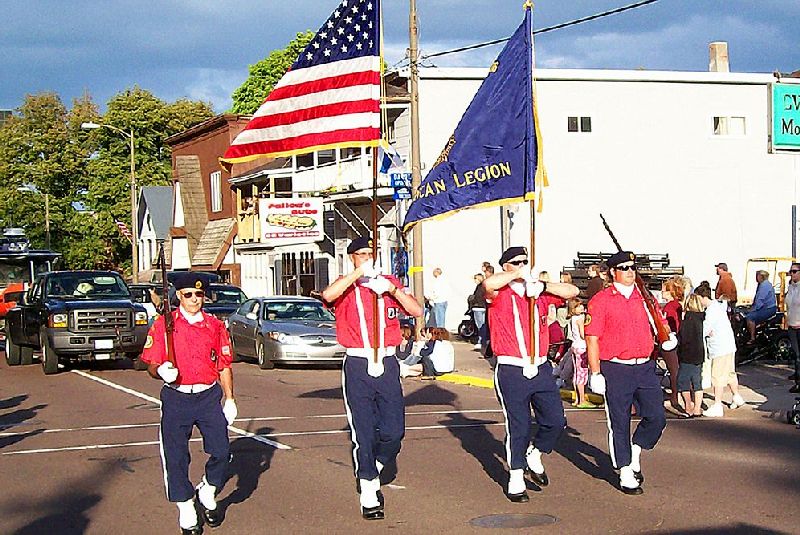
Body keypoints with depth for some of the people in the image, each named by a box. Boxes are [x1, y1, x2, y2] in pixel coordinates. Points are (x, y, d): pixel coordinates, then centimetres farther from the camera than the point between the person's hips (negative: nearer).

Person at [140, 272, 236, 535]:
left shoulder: (215, 325, 9)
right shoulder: (163, 324, 1)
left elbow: (224, 367, 12)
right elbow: (151, 364, 1)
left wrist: (229, 399, 5)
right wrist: (161, 371, -22)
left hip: (209, 396, 2)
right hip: (176, 397, -2)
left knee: (221, 452, -5)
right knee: (175, 457, -2)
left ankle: (207, 494, 24)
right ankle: (186, 512, 15)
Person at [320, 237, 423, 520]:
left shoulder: (389, 283, 13)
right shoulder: (346, 286, 4)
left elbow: (417, 311, 3)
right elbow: (328, 295, -21)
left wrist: (393, 289, -10)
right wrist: (359, 273, -18)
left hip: (387, 364, 3)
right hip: (358, 366, -3)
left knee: (394, 431, 0)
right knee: (363, 431, -3)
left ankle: (372, 471, 27)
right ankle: (368, 494, 5)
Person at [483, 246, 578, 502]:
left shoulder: (539, 292, 12)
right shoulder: (499, 295, -3)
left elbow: (571, 291, 5)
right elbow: (488, 284, -27)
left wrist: (544, 286, -10)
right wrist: (519, 274, -14)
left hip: (541, 368, 5)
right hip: (512, 372, -5)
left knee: (555, 421, 4)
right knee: (518, 426, 1)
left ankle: (534, 456, 30)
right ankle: (516, 478, 14)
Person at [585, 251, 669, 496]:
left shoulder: (644, 296, 11)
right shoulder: (601, 300, -3)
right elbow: (592, 338, -6)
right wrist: (595, 373, -10)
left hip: (645, 367, 4)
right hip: (615, 370, -4)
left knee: (656, 417, -1)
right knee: (619, 424, 3)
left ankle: (635, 452, 24)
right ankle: (625, 473, 15)